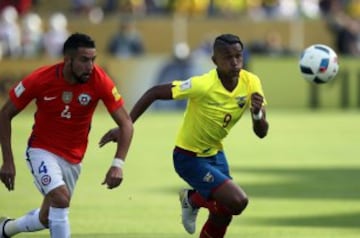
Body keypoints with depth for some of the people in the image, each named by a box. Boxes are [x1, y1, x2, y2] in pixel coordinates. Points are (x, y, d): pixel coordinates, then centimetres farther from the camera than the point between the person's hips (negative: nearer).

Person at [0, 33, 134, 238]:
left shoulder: (99, 81, -19)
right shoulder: (41, 79, -21)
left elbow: (126, 123, -15)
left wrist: (118, 164, -28)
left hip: (73, 159, 3)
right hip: (42, 150, -3)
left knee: (47, 218, 14)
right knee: (61, 198, -28)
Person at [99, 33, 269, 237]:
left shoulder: (251, 83, -13)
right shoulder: (203, 86, -30)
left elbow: (261, 132, -10)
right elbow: (154, 93, -23)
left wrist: (258, 113, -34)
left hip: (215, 153, 7)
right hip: (190, 158, -7)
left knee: (222, 216, 13)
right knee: (237, 201, -19)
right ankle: (193, 199, 9)